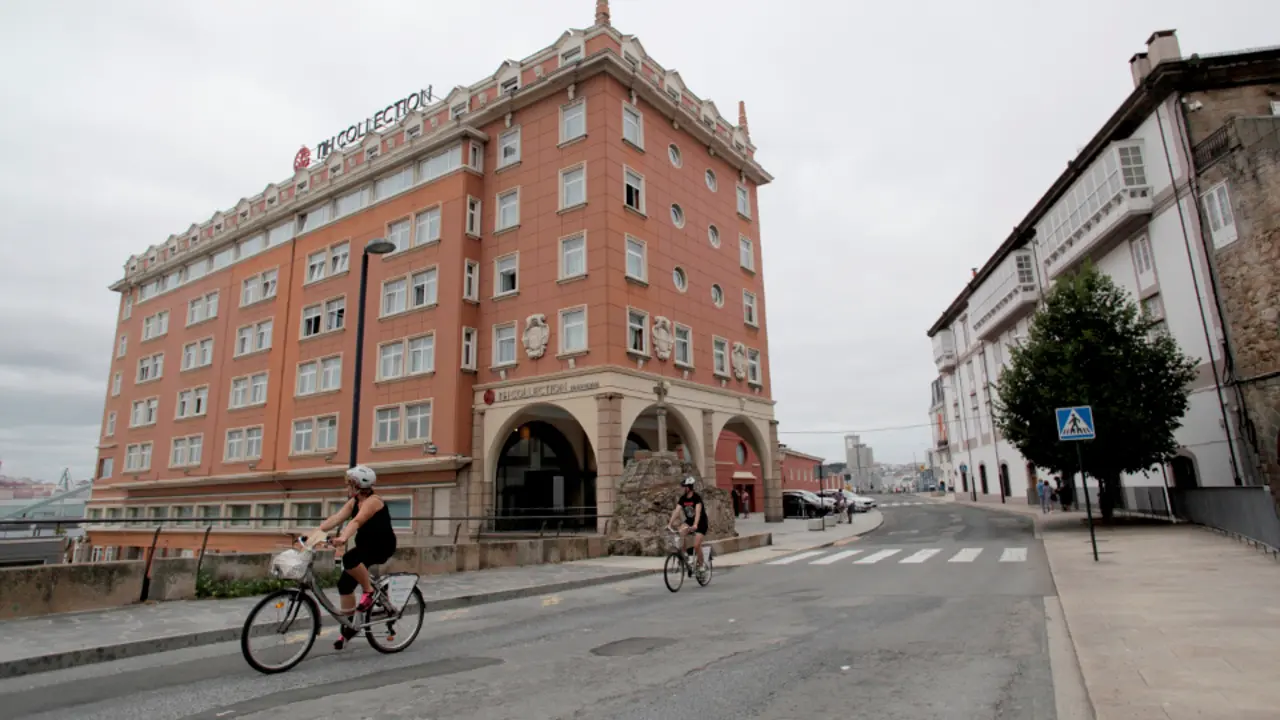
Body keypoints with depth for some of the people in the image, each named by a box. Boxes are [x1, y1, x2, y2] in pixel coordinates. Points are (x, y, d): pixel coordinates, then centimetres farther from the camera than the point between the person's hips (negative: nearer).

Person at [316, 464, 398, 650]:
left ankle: (369, 591, -10)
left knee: (349, 558, -33)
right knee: (344, 584, 0)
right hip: (365, 545, 8)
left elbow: (357, 521, -37)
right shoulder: (354, 501, 6)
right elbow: (335, 518, -6)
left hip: (382, 545, -8)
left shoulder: (373, 501, -20)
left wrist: (343, 537, -52)